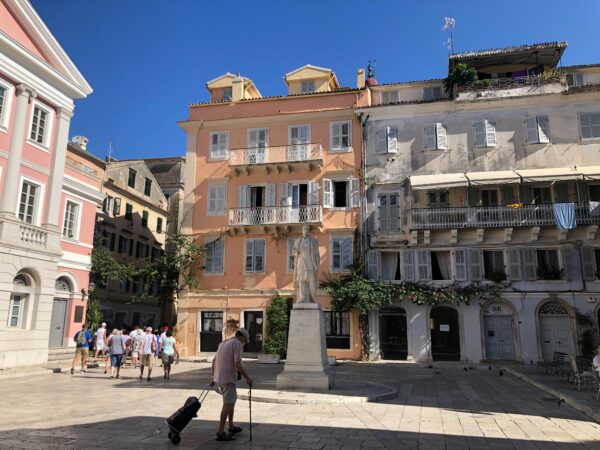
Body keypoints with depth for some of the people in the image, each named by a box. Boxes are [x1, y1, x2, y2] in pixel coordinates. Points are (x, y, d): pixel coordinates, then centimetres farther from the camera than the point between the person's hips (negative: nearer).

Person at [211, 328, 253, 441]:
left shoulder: (223, 343, 17)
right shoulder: (237, 344, -10)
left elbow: (214, 361, 20)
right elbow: (237, 364, -19)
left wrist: (213, 376, 26)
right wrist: (248, 378, -11)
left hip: (219, 377, 9)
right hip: (228, 378, -9)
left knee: (232, 400, 20)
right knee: (228, 404, -6)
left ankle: (231, 427, 28)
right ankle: (221, 433, -6)